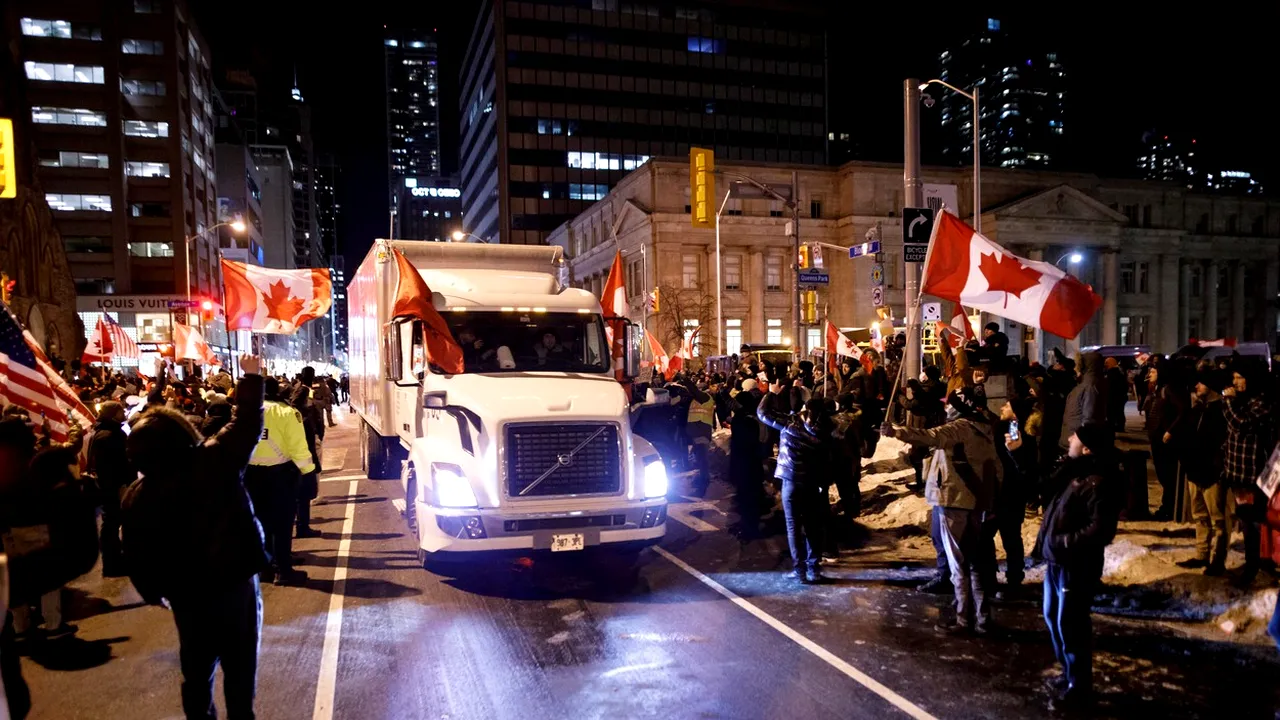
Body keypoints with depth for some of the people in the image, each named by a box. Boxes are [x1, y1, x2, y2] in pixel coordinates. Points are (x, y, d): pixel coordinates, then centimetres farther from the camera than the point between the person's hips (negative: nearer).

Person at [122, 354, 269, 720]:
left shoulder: (137, 497, -7)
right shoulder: (214, 461, -17)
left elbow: (137, 554, -1)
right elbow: (248, 424, -9)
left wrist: (152, 591, 15)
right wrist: (251, 377, 2)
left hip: (185, 593, 3)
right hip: (234, 581, -3)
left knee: (196, 667, 19)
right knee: (240, 665, 11)